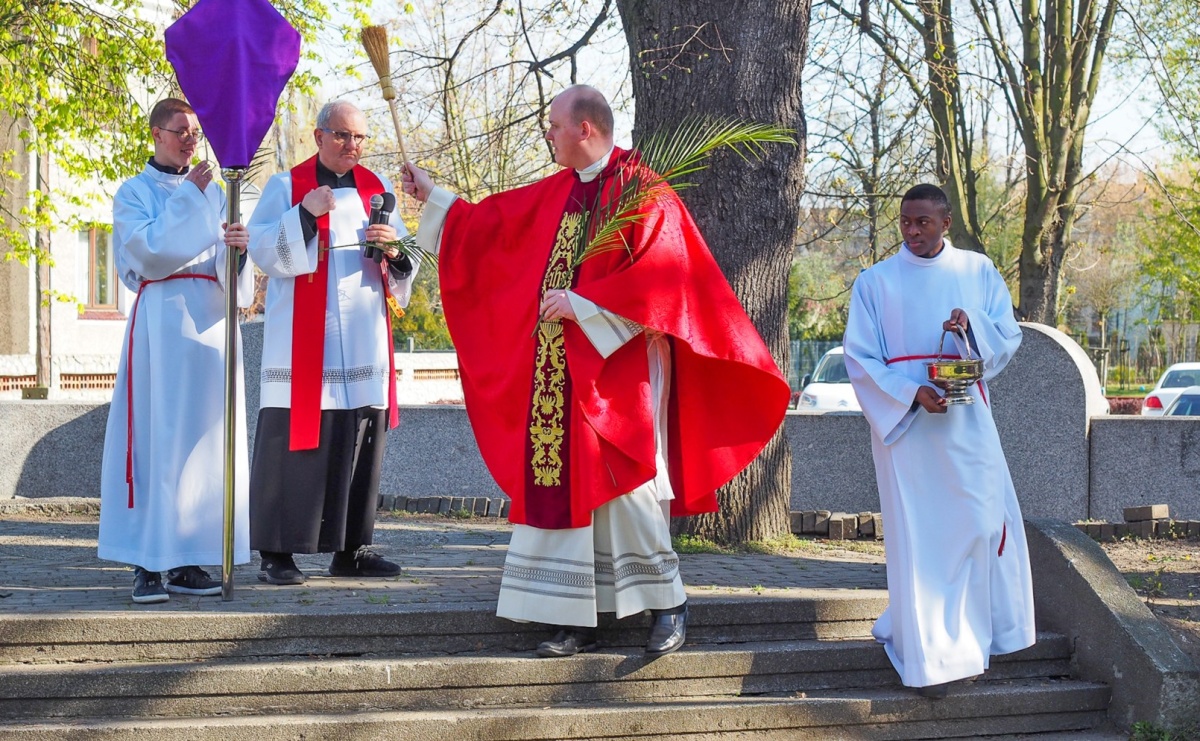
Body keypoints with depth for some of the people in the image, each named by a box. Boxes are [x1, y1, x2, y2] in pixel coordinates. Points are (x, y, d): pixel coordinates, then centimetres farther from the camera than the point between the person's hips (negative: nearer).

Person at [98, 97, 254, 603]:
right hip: (162, 317, -5)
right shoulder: (134, 192, 6)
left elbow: (229, 264, 11)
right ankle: (148, 564, -8)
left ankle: (186, 560, 3)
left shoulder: (213, 192, 19)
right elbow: (148, 249, -10)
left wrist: (240, 246, -11)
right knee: (158, 434, -9)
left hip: (211, 317, 5)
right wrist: (189, 198, -8)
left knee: (206, 435, 0)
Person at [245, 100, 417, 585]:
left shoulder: (376, 189, 15)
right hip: (303, 341, -4)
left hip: (364, 341, 4)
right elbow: (262, 251, -7)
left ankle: (351, 549, 12)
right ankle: (276, 552, -2)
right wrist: (305, 214, -20)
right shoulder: (286, 187, 4)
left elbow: (403, 265, 16)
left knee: (360, 442, 4)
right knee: (295, 440, -7)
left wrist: (394, 248, -7)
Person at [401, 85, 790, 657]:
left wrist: (581, 304, -17)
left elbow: (659, 274, -17)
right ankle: (575, 617, 9)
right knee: (563, 486, 4)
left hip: (619, 369, -7)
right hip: (559, 371, 7)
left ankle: (666, 601, 4)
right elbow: (491, 221, 26)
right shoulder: (554, 194, 14)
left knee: (623, 485, -10)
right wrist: (432, 197, 28)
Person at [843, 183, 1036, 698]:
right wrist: (910, 393, -16)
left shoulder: (978, 272, 10)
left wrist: (974, 326, -14)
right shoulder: (875, 281, 3)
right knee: (919, 534, -5)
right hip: (904, 421, -2)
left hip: (966, 421, 3)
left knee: (981, 524, 1)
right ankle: (931, 657, -2)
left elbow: (1009, 337, 8)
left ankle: (970, 638, 19)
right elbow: (859, 358, -1)